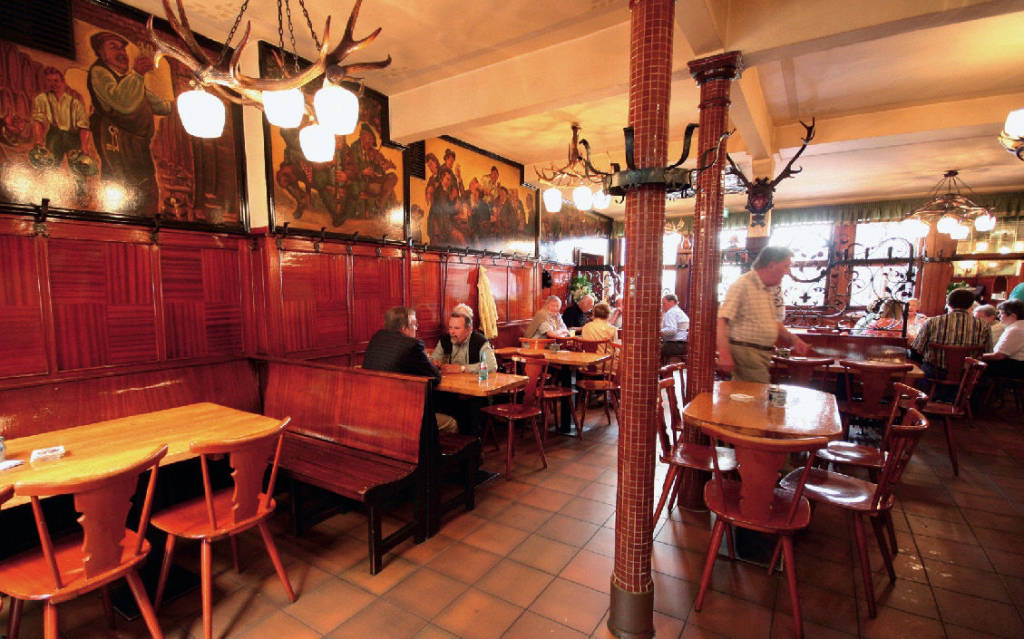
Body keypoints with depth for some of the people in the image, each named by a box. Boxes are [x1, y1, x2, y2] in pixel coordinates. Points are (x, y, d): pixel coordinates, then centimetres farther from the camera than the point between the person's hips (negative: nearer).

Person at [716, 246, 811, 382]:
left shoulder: (773, 290, 12)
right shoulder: (743, 285, -13)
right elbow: (722, 321, -21)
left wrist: (793, 339, 7)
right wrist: (724, 355, -28)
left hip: (764, 354, 9)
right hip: (745, 351, -8)